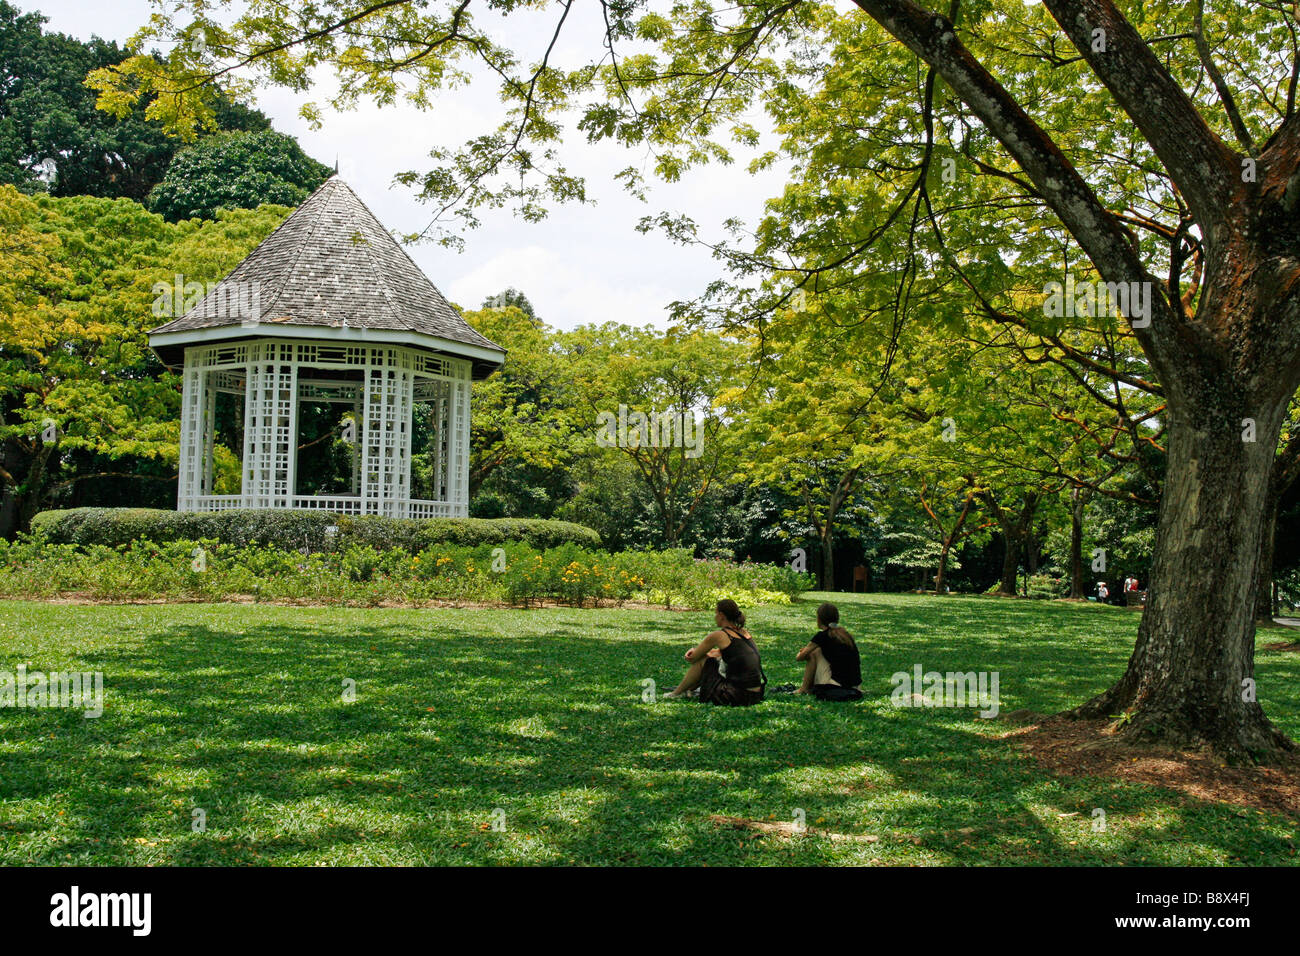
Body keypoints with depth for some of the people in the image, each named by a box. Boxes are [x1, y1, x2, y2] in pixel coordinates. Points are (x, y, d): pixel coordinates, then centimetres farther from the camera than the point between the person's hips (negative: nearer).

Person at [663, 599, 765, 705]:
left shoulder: (718, 635, -8)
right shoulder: (745, 632, 13)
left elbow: (691, 659, 4)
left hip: (736, 698, -7)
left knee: (702, 660, 10)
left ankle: (676, 693, 27)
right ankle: (688, 689, 42)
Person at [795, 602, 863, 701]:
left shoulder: (822, 636, -6)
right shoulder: (846, 634, 13)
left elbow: (799, 657, 2)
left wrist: (805, 653, 27)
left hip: (837, 685, -7)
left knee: (813, 654, 7)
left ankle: (804, 689, 14)